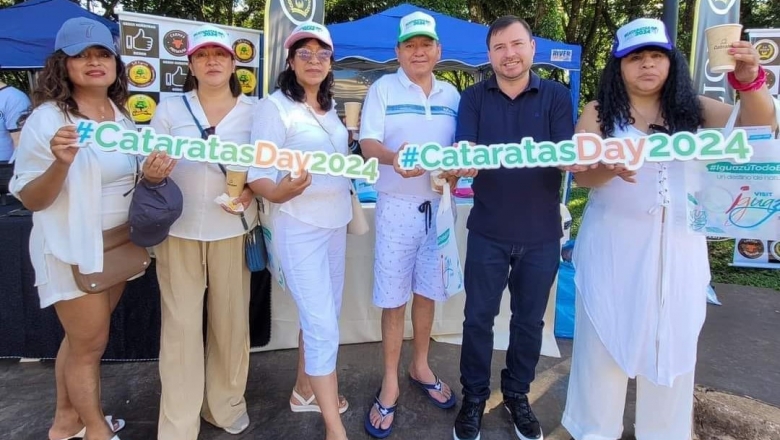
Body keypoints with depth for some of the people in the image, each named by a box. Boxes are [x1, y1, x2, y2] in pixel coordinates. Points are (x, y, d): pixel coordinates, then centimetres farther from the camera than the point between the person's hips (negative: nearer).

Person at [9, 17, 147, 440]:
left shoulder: (122, 116, 6)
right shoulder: (47, 119, -14)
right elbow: (30, 199, -14)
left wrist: (153, 173, -2)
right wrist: (61, 162, -31)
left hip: (116, 244, 7)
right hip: (72, 249, -6)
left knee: (82, 338, 19)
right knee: (89, 344, 5)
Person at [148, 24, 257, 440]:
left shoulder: (254, 110, 5)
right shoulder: (169, 108, 5)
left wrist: (252, 188, -13)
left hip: (232, 229, 1)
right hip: (178, 229, 0)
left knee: (231, 319, 9)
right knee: (180, 323, 3)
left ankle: (226, 403, 31)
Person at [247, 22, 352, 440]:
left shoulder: (329, 107, 11)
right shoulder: (274, 106, -12)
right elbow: (256, 174, -17)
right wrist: (280, 192, -37)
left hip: (335, 223, 8)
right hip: (299, 229, -8)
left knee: (321, 317, 17)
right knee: (323, 327, -5)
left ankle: (304, 390, 38)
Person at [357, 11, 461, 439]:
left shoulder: (451, 94, 10)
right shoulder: (382, 88, -1)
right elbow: (368, 143, -12)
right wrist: (393, 158, -33)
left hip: (439, 205, 4)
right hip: (398, 206, -3)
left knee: (428, 291, 14)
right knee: (393, 298, 3)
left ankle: (420, 366, 34)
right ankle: (390, 383, 19)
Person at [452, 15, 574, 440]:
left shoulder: (556, 95, -1)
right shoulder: (474, 97, 0)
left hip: (541, 233, 1)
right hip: (488, 231, 0)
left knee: (529, 320, 15)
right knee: (478, 317, 9)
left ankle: (517, 394, 36)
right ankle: (474, 396, 30)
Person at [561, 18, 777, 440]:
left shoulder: (692, 108, 5)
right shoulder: (600, 112, -1)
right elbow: (581, 174, -9)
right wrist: (608, 167, -32)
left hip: (679, 245, 3)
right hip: (615, 243, -2)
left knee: (673, 342, 12)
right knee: (606, 339, 7)